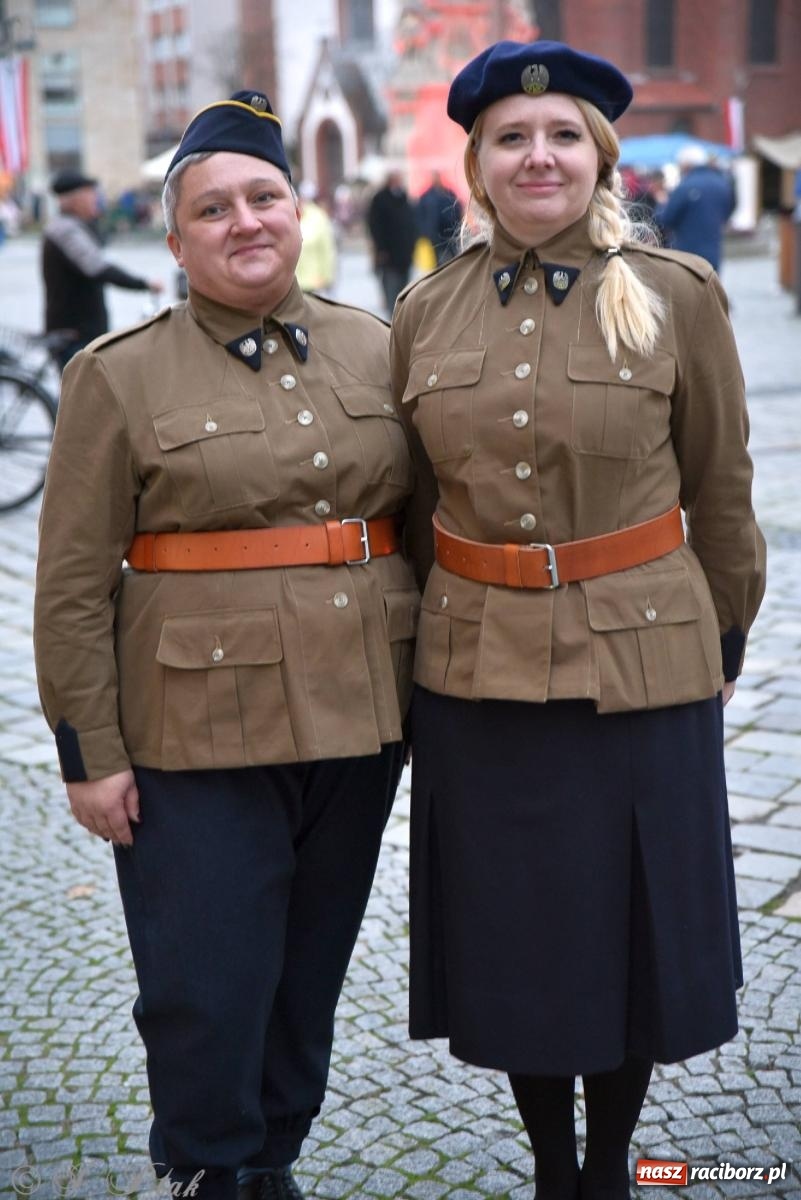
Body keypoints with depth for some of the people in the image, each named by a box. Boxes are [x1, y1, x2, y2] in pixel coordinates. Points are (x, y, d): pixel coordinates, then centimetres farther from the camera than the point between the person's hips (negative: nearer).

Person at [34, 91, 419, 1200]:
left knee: (312, 966, 16)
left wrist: (430, 690, 9)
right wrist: (90, 753, -8)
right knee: (206, 984, 3)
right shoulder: (119, 378, -5)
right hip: (201, 730, -4)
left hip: (362, 721, 4)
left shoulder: (377, 349, 6)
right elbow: (74, 584, -6)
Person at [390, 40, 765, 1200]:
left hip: (642, 664, -2)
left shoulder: (679, 295, -4)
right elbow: (413, 501, 10)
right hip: (476, 676, 2)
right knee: (513, 937, 12)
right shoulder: (426, 312, 2)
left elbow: (722, 491, 2)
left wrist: (726, 640, 5)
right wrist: (428, 634, 10)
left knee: (631, 928, 10)